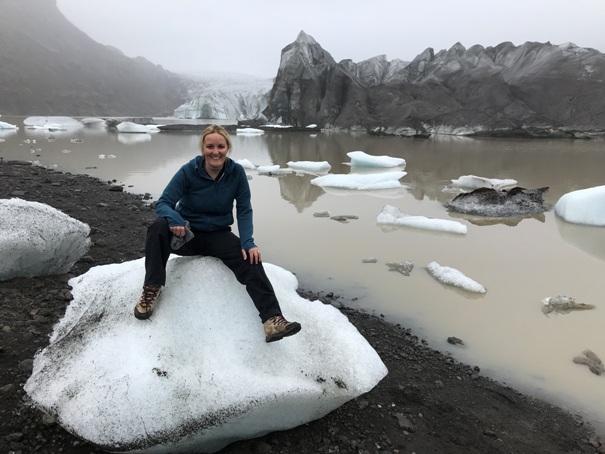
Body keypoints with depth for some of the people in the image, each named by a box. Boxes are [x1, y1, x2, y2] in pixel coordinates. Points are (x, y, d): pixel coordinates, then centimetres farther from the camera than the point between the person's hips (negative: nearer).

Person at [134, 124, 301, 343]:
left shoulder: (237, 172, -10)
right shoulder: (188, 171, -14)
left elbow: (244, 210, -7)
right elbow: (163, 203, -16)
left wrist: (248, 242, -22)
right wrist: (175, 219, -39)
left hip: (218, 236, 1)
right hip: (186, 234, -1)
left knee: (250, 259, -26)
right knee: (159, 227, -33)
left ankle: (272, 320, -34)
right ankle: (152, 288, -21)